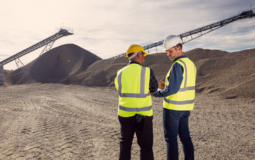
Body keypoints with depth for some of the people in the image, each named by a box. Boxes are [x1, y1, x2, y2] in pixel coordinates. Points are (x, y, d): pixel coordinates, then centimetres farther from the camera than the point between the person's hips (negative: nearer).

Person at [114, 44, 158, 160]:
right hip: (143, 116, -3)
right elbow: (154, 88, 5)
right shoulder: (147, 71, -11)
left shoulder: (120, 73, 0)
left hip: (125, 114, 4)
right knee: (146, 147, 11)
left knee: (125, 144, 20)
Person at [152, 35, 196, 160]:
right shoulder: (191, 64, 10)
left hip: (173, 107, -9)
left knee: (171, 138, 4)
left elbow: (172, 90, -25)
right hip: (185, 107, 9)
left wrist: (156, 93, -9)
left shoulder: (177, 65, -20)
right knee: (185, 137, 16)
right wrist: (167, 86, 13)